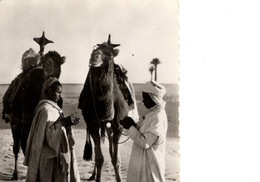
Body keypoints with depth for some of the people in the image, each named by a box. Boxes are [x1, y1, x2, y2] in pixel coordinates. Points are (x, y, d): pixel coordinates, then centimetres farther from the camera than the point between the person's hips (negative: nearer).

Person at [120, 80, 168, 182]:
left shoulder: (158, 117, -22)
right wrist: (134, 125, 0)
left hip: (149, 165, -9)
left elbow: (145, 143, -24)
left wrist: (130, 127, -16)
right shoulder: (153, 113, 9)